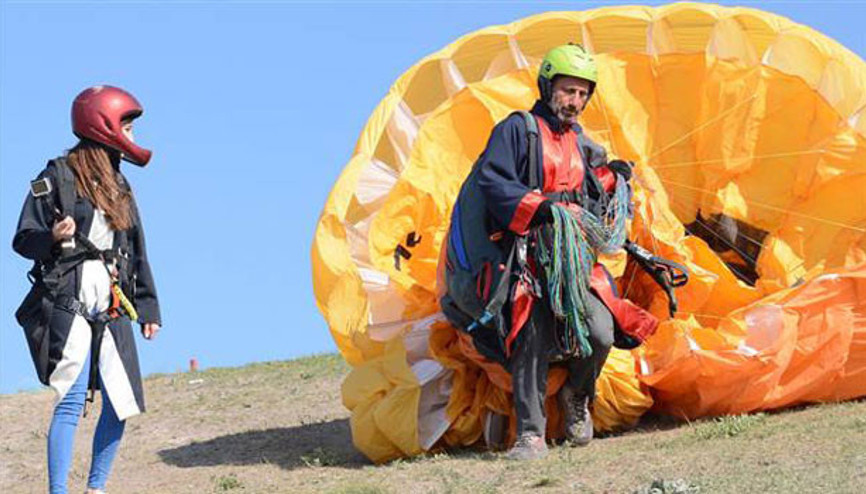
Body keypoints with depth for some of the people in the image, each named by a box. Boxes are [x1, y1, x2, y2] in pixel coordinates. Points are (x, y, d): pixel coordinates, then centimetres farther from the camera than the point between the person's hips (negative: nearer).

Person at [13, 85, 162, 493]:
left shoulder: (118, 186, 17)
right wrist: (53, 238, -24)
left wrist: (148, 307, 18)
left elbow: (136, 252, 21)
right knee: (72, 400, -13)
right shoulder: (56, 179, -3)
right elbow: (22, 240, -3)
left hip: (112, 310, 7)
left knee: (122, 403, 4)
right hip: (70, 306, -7)